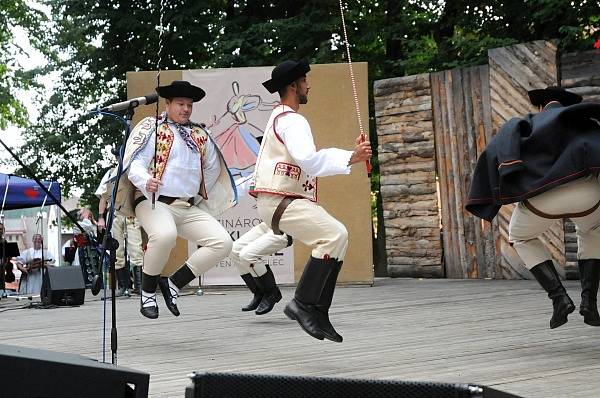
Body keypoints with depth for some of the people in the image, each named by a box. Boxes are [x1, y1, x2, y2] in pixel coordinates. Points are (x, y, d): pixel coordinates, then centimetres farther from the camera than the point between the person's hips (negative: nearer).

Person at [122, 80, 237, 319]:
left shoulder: (199, 135, 19)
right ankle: (147, 293, -14)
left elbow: (213, 169, 31)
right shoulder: (152, 128, 2)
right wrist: (146, 182, -29)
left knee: (223, 243, -14)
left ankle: (173, 284, -2)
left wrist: (201, 197, 26)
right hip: (154, 202, -6)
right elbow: (135, 165, -10)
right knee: (165, 235, -39)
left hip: (190, 208, 6)